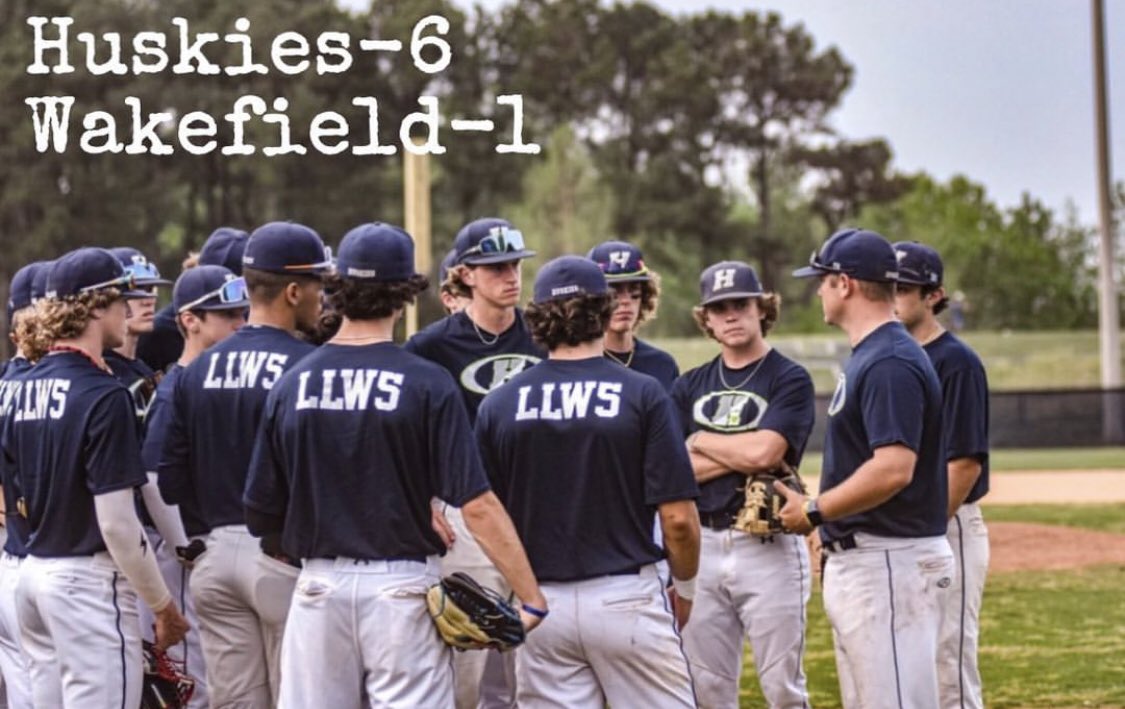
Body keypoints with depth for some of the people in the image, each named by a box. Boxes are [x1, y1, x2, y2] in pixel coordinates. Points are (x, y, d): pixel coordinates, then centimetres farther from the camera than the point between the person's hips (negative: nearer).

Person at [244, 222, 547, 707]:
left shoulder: (292, 384, 1)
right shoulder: (427, 384, -9)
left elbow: (261, 515, 5)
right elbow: (478, 506, -14)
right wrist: (532, 599, -10)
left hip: (319, 587, 3)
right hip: (402, 588, -3)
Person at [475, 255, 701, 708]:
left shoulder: (499, 404, 2)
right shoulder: (642, 394, -7)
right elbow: (678, 518, -10)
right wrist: (685, 587, 7)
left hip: (539, 603, 3)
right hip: (626, 597, -3)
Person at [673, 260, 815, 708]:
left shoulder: (789, 379, -2)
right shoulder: (690, 386, 12)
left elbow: (763, 451, -16)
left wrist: (701, 441, -1)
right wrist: (741, 455, -9)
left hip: (769, 548, -5)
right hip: (701, 546, 5)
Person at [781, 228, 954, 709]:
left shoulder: (890, 363, -17)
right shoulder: (866, 356, 16)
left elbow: (893, 469, -26)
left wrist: (814, 511, -17)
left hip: (889, 562, -11)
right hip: (855, 559, 11)